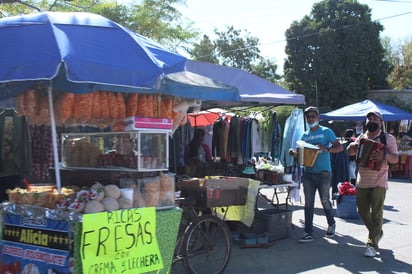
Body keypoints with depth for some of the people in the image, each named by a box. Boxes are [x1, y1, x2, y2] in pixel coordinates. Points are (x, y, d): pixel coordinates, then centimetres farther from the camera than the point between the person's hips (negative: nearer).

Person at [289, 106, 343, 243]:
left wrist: (326, 149, -23)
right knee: (308, 203, 2)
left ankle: (331, 225, 33)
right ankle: (308, 233, 4)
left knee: (325, 201, 7)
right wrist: (294, 153, -6)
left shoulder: (326, 132, 0)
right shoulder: (305, 135, 14)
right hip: (308, 172, 4)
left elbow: (339, 147, -6)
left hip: (323, 172, -4)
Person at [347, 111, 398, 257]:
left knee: (376, 214, -6)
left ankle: (372, 244, 1)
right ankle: (377, 232, 34)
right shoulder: (361, 137, 12)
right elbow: (350, 152, 8)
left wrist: (384, 155, -27)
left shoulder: (388, 138, 0)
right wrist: (352, 146, -15)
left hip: (378, 183, -4)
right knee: (362, 212, 10)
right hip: (362, 182, 4)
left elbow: (395, 159, -6)